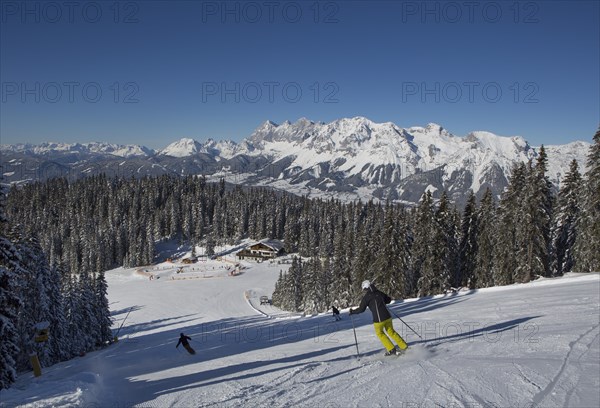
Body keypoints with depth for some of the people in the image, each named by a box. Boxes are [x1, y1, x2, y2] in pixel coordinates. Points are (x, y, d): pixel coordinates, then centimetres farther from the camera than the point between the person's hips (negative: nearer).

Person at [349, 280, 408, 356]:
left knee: (380, 333, 19)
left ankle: (392, 350, 18)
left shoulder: (366, 297, -6)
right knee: (391, 331, 22)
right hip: (387, 316, 5)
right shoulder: (379, 293, 9)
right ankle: (404, 346, 23)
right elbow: (388, 300, 21)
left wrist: (352, 311, 10)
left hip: (378, 319, -5)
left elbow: (361, 309, -6)